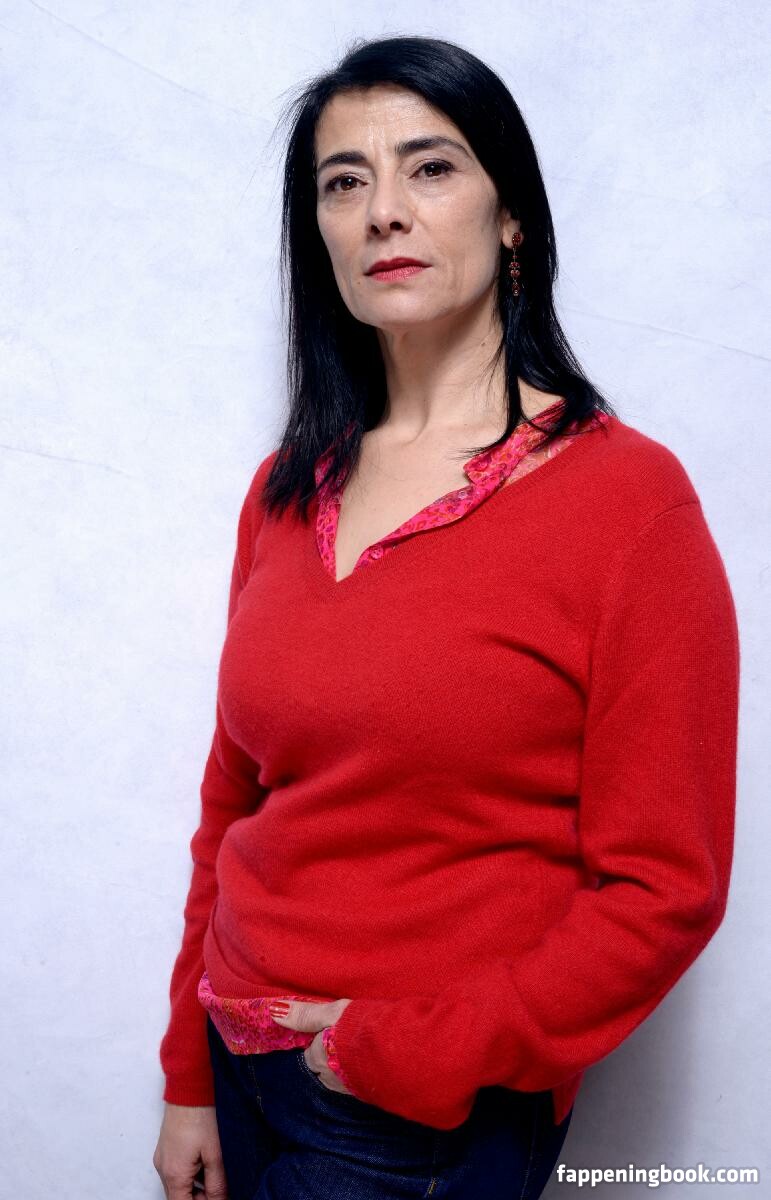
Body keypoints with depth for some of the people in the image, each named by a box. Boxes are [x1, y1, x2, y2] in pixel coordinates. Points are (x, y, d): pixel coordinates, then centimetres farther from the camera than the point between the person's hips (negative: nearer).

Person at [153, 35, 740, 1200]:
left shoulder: (626, 497, -14)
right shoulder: (287, 490, 2)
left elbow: (664, 888, -14)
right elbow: (234, 806, 7)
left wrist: (419, 1055, -14)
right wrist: (189, 1077, 9)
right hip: (244, 1064, 5)